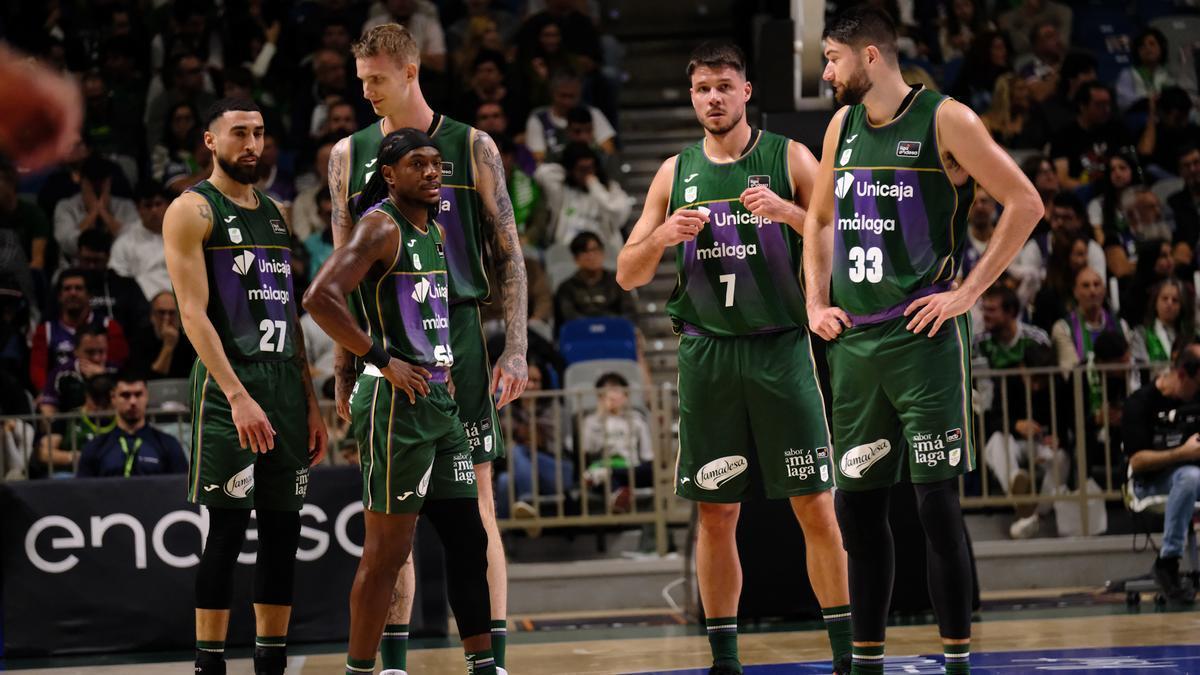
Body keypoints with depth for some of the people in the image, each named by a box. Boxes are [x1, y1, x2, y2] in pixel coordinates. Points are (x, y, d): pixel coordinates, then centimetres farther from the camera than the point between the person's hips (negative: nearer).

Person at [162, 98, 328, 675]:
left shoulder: (275, 213, 18)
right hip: (228, 384, -7)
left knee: (282, 529, 7)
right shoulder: (192, 210, -4)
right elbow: (193, 313, -12)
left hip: (285, 383, 7)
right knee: (226, 528, -8)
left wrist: (311, 403, 15)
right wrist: (237, 395, -21)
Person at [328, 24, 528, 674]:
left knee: (474, 503, -3)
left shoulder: (472, 148, 2)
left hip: (456, 332, -2)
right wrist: (343, 366, 6)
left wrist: (515, 350, -5)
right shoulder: (351, 154, 9)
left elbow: (509, 254, 4)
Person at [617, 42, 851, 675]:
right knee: (715, 512, 4)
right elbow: (627, 275, 11)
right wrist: (662, 236, -9)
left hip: (780, 348, -3)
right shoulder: (676, 172, 11)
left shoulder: (789, 159, 2)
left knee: (815, 506, -4)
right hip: (706, 354, 3)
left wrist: (788, 211, -18)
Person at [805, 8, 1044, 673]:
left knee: (937, 501, -8)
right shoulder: (843, 126, 12)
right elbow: (820, 220, 26)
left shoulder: (944, 120, -7)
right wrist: (816, 303, 13)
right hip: (853, 339, 7)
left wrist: (968, 293, -12)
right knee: (857, 503, 8)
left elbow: (1025, 204, -9)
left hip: (923, 337, -7)